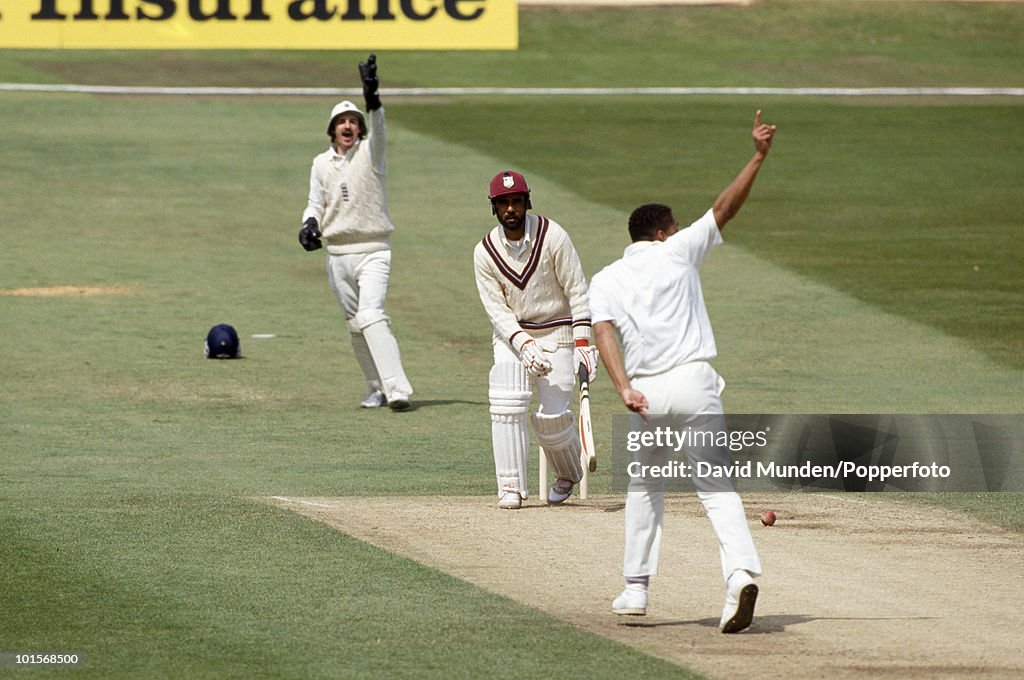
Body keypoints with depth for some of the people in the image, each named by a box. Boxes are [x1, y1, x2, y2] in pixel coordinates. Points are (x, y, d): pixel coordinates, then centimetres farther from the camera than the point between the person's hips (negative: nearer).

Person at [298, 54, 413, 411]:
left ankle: (397, 390, -28)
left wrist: (373, 100, -45)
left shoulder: (370, 152, -5)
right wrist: (310, 224, -8)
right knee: (355, 325, 10)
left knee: (371, 316, -21)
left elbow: (378, 131, -26)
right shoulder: (321, 164, 8)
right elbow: (316, 203, 15)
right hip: (337, 254, 5)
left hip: (373, 251, -5)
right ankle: (377, 389, 22)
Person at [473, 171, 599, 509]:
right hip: (511, 333, 2)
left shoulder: (553, 236, -14)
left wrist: (582, 341, -18)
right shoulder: (485, 252, -7)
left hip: (557, 332, -2)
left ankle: (568, 474, 21)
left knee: (552, 415, -9)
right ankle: (511, 487, -12)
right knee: (507, 404, -19)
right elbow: (496, 308, -9)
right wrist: (523, 344, -24)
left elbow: (577, 291, -10)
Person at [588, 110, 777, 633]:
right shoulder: (676, 252, 8)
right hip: (693, 383, -2)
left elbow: (604, 332, -5)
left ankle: (636, 589, 20)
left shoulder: (605, 280, 12)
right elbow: (724, 208, 2)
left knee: (643, 489, 20)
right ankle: (741, 570, -26)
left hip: (645, 393, 2)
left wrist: (624, 389, -15)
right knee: (716, 487, -5)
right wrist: (758, 156, 1)